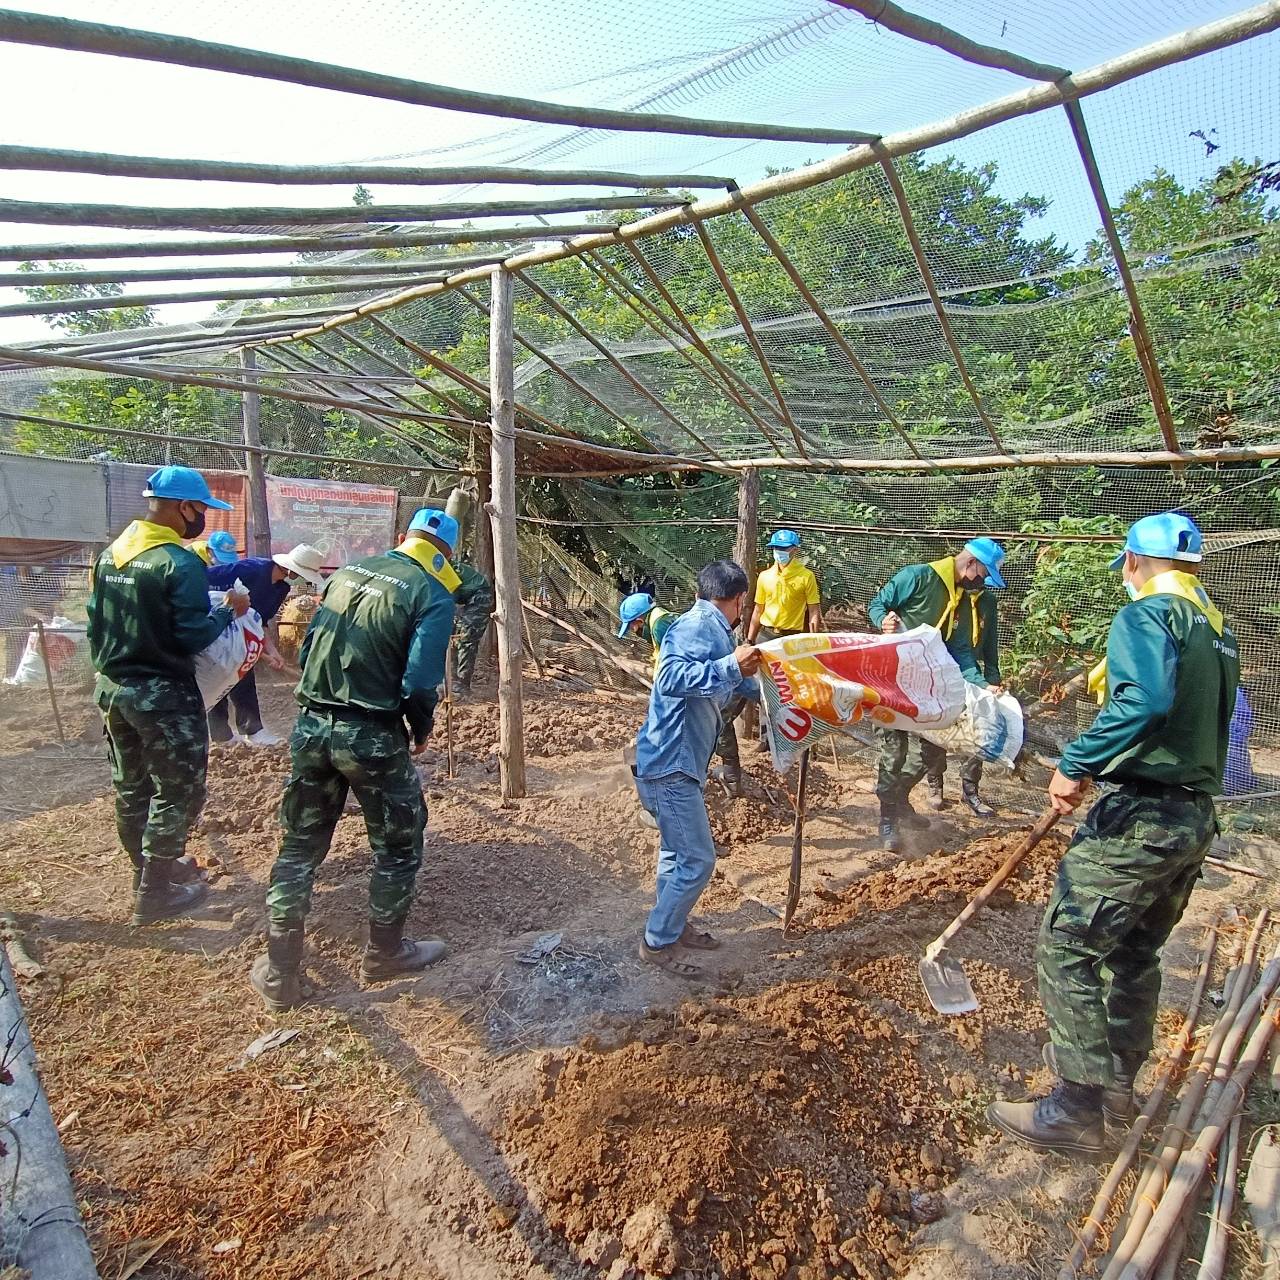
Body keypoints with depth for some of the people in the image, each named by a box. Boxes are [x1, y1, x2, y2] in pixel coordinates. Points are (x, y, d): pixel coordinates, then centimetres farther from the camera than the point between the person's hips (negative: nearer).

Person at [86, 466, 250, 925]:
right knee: (178, 790, 5)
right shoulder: (179, 563, -19)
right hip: (162, 696, -8)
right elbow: (193, 637, -21)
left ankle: (149, 868, 37)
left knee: (131, 787, 19)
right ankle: (154, 894, 13)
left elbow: (96, 620, 14)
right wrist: (229, 611, -6)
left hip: (112, 689, 9)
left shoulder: (110, 553, 7)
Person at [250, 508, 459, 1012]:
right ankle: (384, 954, 31)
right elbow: (420, 683, -17)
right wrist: (422, 730, 1)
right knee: (399, 847, 16)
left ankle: (278, 974, 26)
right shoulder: (433, 595, -9)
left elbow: (307, 649, 12)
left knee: (299, 847, 18)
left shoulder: (347, 573, 10)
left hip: (311, 727, 6)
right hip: (371, 738, -6)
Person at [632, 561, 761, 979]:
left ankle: (674, 927, 38)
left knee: (677, 851, 22)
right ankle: (657, 942, 13)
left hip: (678, 762, 10)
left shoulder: (713, 631, 12)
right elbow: (671, 678, -35)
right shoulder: (697, 626, -17)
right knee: (697, 859, -2)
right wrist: (731, 666, -41)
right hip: (670, 764, -10)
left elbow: (741, 685, 29)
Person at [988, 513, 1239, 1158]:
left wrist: (1077, 764, -28)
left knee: (1066, 949, -2)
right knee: (1136, 952, 21)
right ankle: (1117, 1085, 34)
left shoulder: (1146, 615, -12)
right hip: (1196, 815, 9)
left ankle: (1078, 1109, 6)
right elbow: (1204, 720, 17)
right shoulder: (1218, 629, 14)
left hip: (1141, 815, -9)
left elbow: (1144, 700, -31)